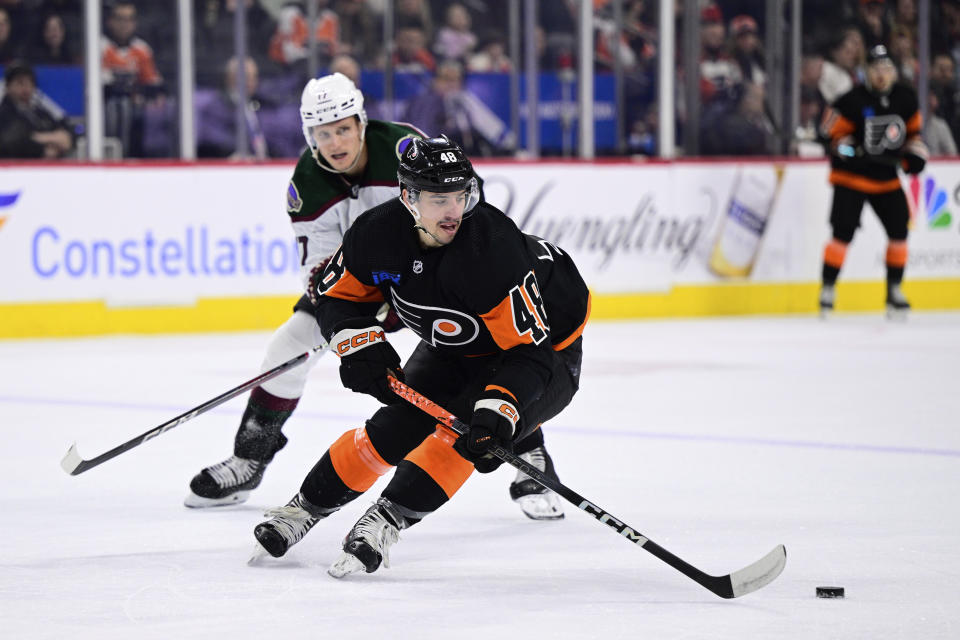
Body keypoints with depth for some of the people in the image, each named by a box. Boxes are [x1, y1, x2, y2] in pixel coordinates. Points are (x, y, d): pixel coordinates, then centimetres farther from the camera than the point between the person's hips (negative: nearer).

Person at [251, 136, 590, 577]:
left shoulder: (493, 248, -39)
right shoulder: (377, 233, -22)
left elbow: (529, 350, -37)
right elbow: (337, 296, -3)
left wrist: (497, 413, -49)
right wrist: (362, 346, -20)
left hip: (547, 346, -5)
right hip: (453, 348, 5)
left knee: (464, 428, -28)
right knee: (395, 427, -3)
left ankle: (386, 522, -24)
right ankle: (306, 507, 15)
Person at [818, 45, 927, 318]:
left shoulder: (905, 98, 0)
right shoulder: (854, 100, -16)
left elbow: (914, 128, 15)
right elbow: (833, 128, -9)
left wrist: (915, 153, 1)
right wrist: (843, 145, -26)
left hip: (887, 178, 5)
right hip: (852, 176, -5)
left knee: (899, 229, 0)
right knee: (843, 232, -12)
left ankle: (894, 290, 13)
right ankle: (827, 288, -1)